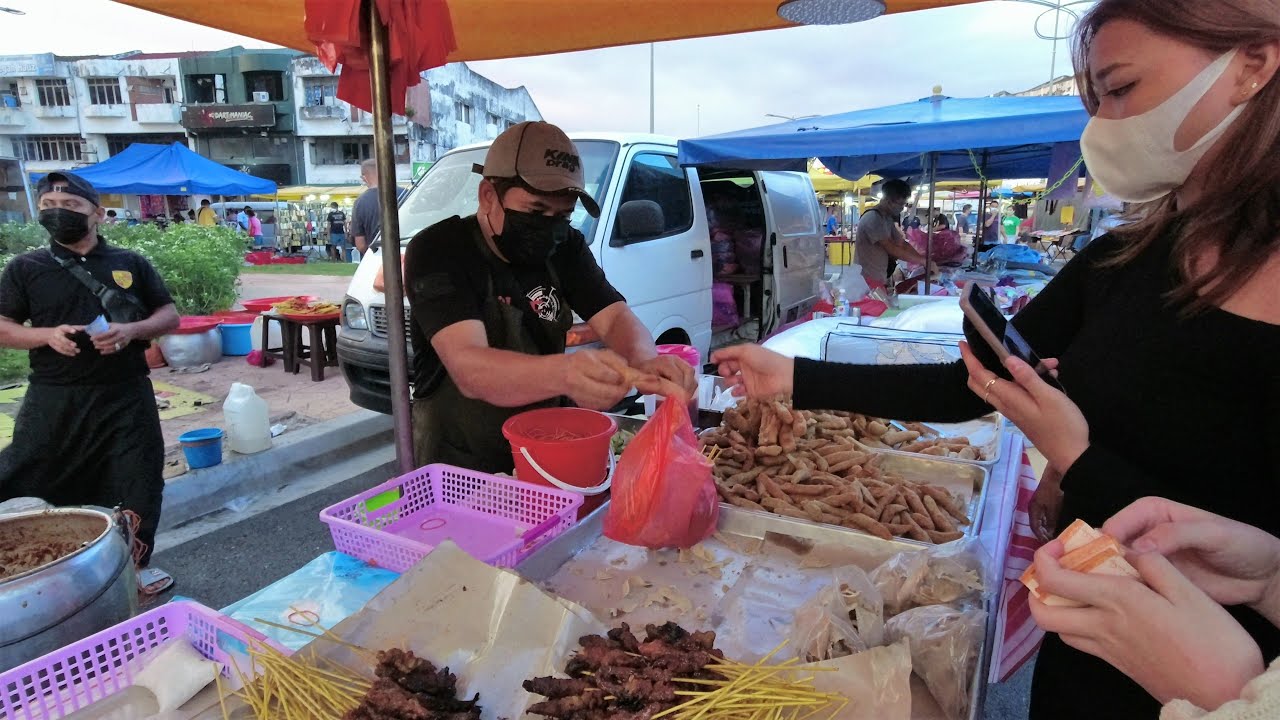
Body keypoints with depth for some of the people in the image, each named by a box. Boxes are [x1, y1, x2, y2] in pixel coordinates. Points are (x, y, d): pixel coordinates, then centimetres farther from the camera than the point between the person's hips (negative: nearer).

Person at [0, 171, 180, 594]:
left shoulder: (131, 263, 5)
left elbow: (169, 315, 6)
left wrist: (131, 330, -14)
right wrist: (48, 335, -16)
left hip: (126, 396, 1)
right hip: (54, 399, 0)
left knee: (136, 485, 7)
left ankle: (135, 564, 26)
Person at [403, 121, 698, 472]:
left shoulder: (565, 246, 2)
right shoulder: (438, 250, -16)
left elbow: (615, 316, -7)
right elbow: (468, 369, -30)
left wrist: (644, 361, -31)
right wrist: (564, 373, -49)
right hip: (460, 470, -5)